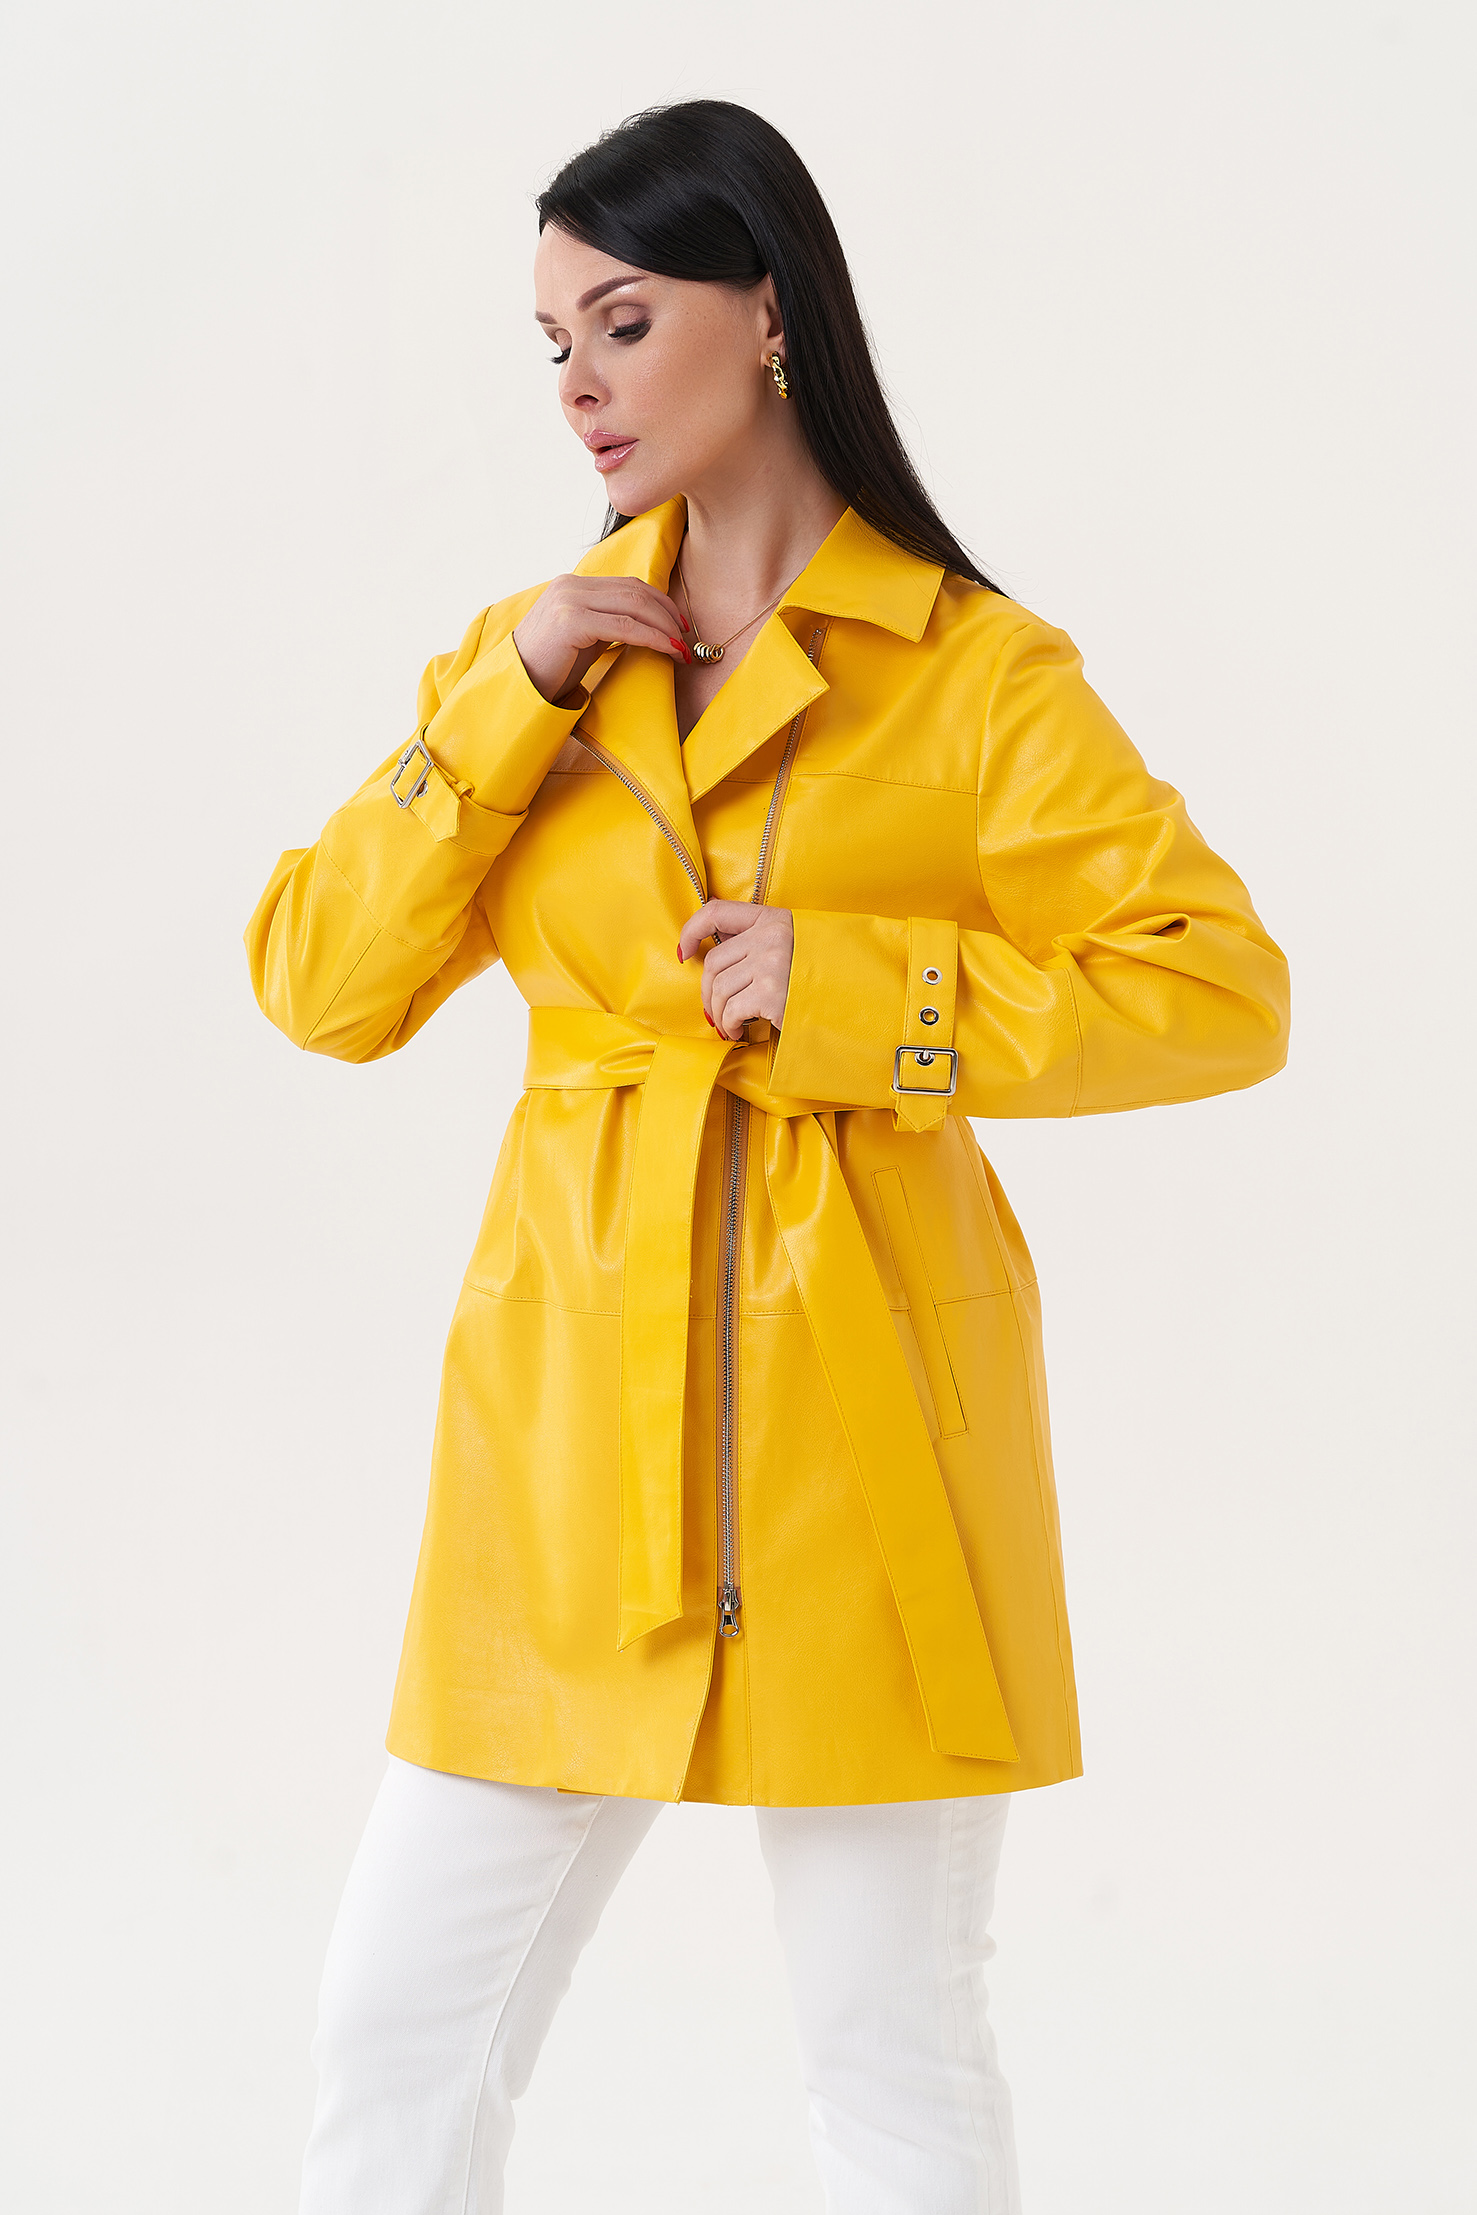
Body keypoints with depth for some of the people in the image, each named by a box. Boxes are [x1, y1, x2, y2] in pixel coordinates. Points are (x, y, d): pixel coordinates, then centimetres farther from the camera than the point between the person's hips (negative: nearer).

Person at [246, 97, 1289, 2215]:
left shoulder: (976, 672, -2)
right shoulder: (536, 653, 11)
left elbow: (1221, 990, -6)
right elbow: (320, 987, 6)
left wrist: (853, 989, -14)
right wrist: (507, 708, -5)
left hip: (862, 1405, -4)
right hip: (578, 1404, 4)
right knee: (403, 2026, 8)